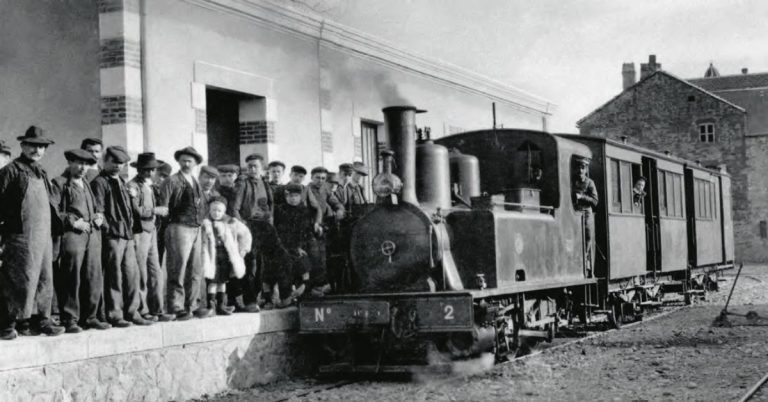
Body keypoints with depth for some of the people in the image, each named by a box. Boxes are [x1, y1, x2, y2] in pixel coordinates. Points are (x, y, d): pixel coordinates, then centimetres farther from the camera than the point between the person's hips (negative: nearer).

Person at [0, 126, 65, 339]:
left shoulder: (41, 172, 20)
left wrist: (56, 224, 16)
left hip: (44, 234, 8)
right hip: (21, 235, -8)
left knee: (44, 279, 10)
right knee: (21, 279, -7)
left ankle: (41, 319, 18)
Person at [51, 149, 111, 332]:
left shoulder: (86, 185, 24)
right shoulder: (59, 184, 1)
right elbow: (53, 211, -8)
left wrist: (99, 218, 10)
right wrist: (73, 222, -16)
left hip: (92, 235, 7)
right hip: (71, 235, -7)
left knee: (94, 278, 5)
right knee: (71, 279, -7)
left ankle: (90, 317, 14)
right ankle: (70, 320, -1)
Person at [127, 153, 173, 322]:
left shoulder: (149, 186, 19)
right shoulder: (133, 186, -9)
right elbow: (135, 210, -18)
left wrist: (160, 212, 6)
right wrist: (156, 210, -12)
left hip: (151, 232, 9)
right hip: (140, 232, -9)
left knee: (157, 274, 8)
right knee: (141, 275, -3)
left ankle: (157, 310, 13)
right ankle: (142, 311, 5)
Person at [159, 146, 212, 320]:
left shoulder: (196, 183, 18)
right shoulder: (172, 181, -4)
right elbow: (163, 206, -8)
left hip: (196, 229, 8)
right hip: (179, 229, -7)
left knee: (196, 271, 10)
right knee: (178, 271, -6)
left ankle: (192, 305, 18)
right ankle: (176, 308, -2)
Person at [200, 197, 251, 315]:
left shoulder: (231, 223, 5)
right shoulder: (205, 223, -7)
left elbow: (245, 234, 15)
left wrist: (242, 250, 11)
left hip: (226, 256, 4)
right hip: (212, 258, -4)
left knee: (223, 281, 8)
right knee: (213, 281, -6)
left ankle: (221, 305, 13)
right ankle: (211, 305, -1)